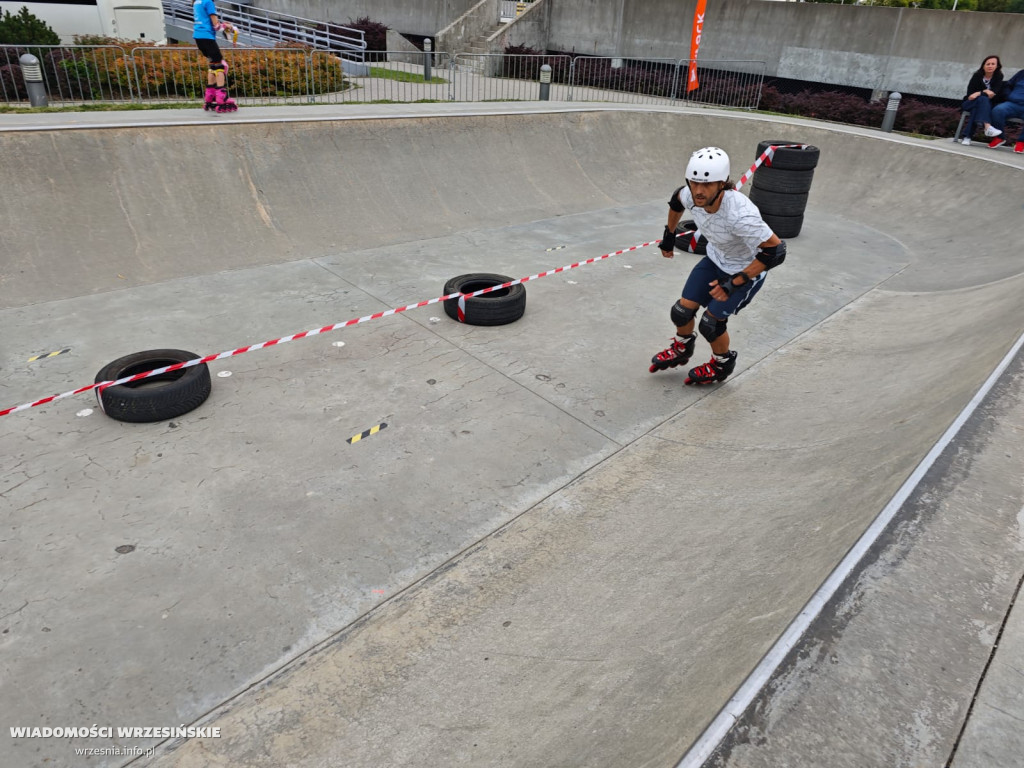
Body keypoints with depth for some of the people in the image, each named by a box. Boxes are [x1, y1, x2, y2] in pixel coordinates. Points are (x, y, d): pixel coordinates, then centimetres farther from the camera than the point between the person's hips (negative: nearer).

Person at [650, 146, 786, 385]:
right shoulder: (692, 196, -23)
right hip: (715, 260, 6)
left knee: (710, 322, -6)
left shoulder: (739, 215, -41)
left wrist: (735, 282, -32)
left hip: (747, 269, -6)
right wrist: (669, 234, 16)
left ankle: (722, 364, 25)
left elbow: (776, 251, -34)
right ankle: (681, 350, 36)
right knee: (682, 311, 4)